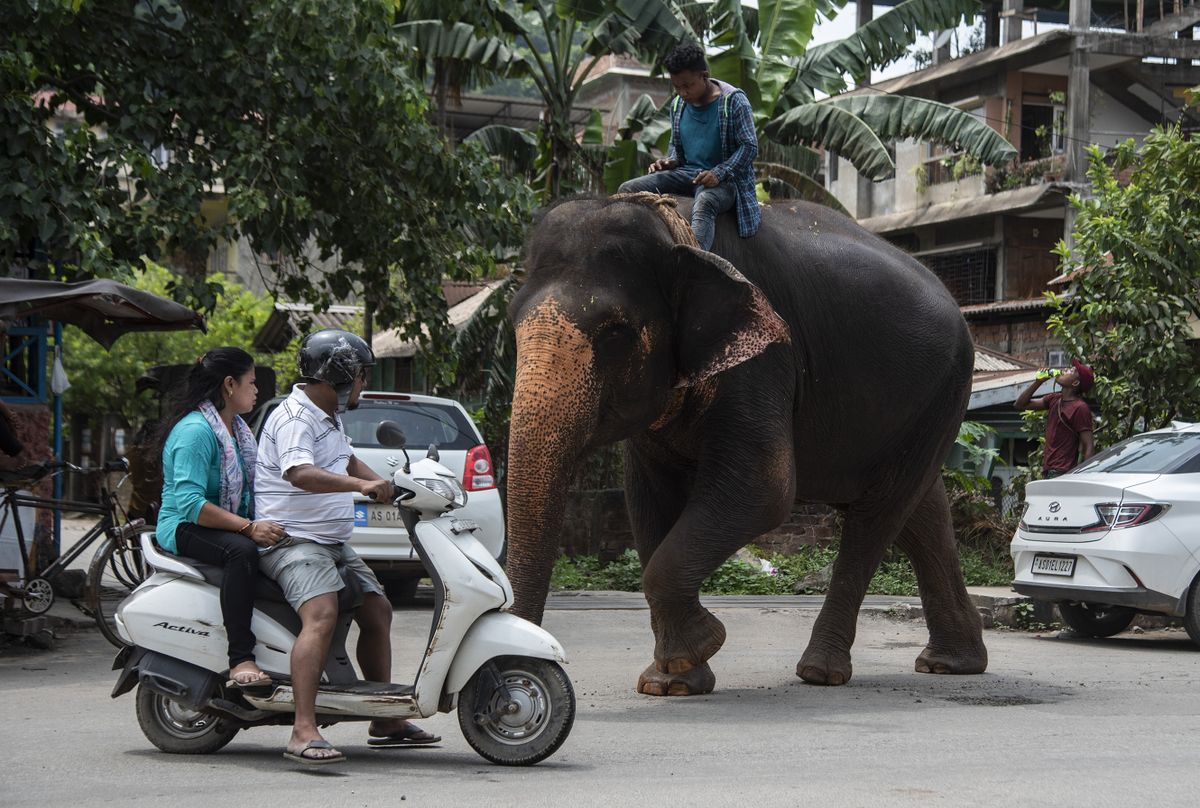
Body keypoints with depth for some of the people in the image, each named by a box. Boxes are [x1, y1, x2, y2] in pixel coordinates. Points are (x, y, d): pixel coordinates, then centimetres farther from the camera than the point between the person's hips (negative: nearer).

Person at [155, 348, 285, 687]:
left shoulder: (237, 427, 15)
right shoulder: (195, 430, -16)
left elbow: (250, 484, 23)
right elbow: (190, 503, -25)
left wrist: (267, 521, 3)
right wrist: (249, 528, -30)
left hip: (231, 527, 9)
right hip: (185, 528, -9)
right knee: (242, 551, -38)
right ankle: (240, 660, -41)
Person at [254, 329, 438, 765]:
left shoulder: (329, 416, 16)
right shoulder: (294, 418, -17)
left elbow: (347, 460, 35)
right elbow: (300, 473, -36)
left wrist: (389, 487, 23)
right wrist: (361, 484, -46)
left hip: (331, 542, 11)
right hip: (293, 539, -11)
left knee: (377, 611, 12)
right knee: (321, 615, -29)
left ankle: (386, 720, 24)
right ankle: (303, 732, -36)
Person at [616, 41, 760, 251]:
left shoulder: (733, 101, -8)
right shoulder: (678, 105, 11)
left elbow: (750, 146, -9)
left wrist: (719, 173, -21)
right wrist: (669, 161, 1)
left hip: (724, 180, -7)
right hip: (686, 174, 7)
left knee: (703, 203, -44)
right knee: (627, 191, -13)